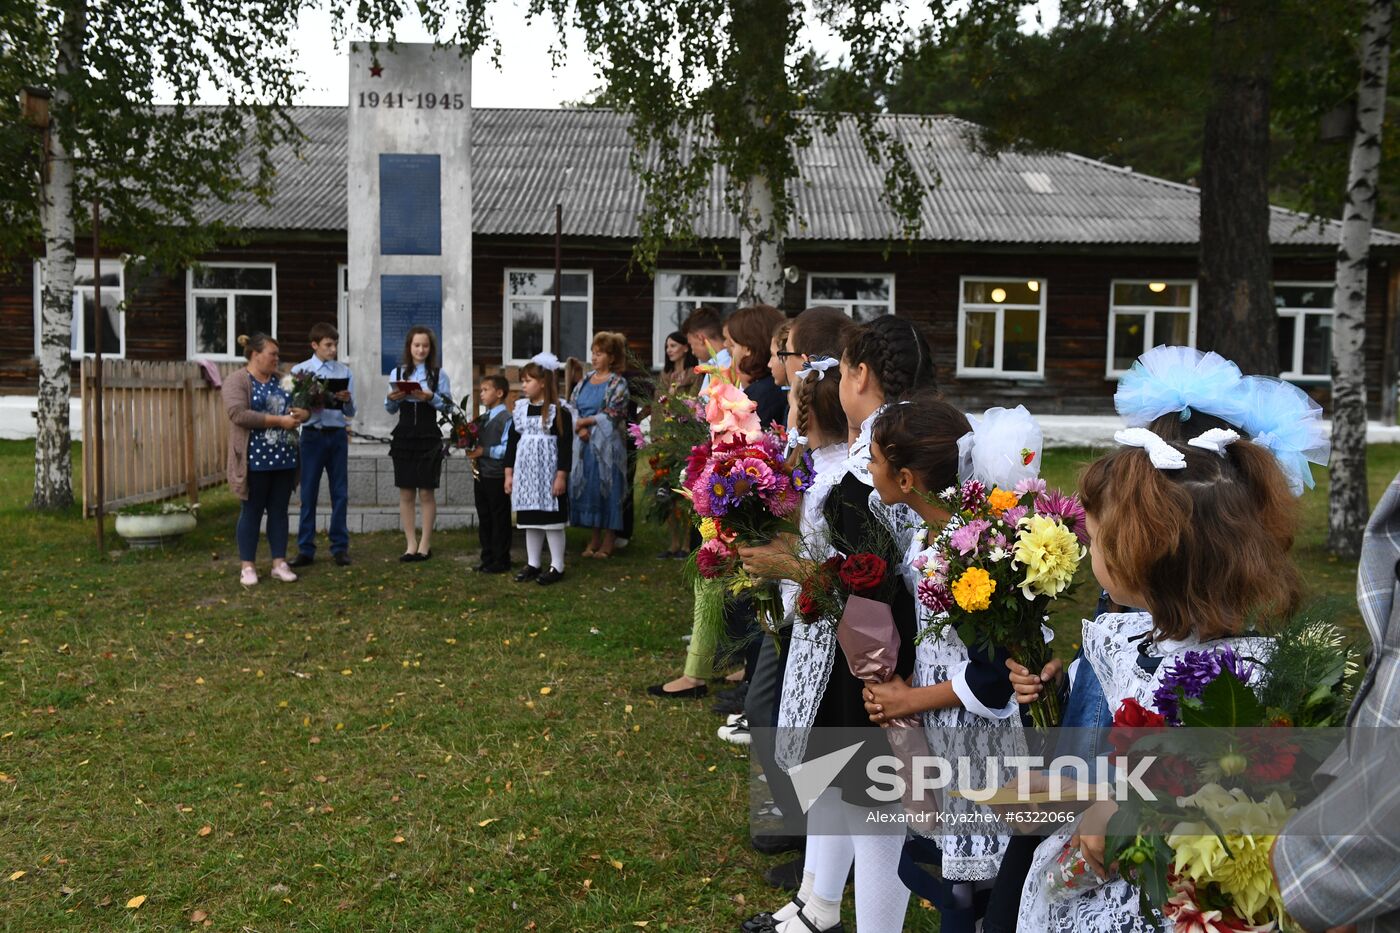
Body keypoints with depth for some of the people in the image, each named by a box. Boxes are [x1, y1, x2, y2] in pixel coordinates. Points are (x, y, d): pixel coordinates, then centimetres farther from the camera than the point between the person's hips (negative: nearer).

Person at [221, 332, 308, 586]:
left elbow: (302, 403, 19)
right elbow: (238, 413, -19)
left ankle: (279, 563, 15)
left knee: (279, 510, 9)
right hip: (255, 458, -5)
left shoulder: (281, 380, 14)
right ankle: (247, 566, 11)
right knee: (252, 511, 3)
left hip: (284, 458, 5)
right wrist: (278, 420, -20)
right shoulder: (237, 381, -6)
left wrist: (303, 413, -6)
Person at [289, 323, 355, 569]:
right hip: (313, 435, -2)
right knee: (308, 493, 3)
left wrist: (347, 400, -15)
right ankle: (305, 550, 11)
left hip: (337, 435, 2)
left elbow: (350, 412, 6)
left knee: (340, 493, 6)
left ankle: (340, 547, 15)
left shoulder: (345, 371, 5)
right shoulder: (300, 371, 0)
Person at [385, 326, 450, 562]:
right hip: (404, 436, 2)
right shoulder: (398, 372, 8)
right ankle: (410, 544, 12)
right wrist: (391, 398, -11)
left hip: (428, 437, -2)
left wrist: (430, 397, -19)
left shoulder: (438, 373, 2)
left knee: (426, 492, 1)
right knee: (406, 493, 4)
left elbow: (448, 405, -2)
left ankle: (425, 544, 10)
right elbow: (390, 409, 10)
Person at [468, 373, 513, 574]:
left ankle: (501, 560, 12)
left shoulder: (506, 418, -14)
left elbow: (507, 449, -21)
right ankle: (487, 557, 25)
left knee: (500, 519, 3)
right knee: (484, 518, 15)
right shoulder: (483, 417, 12)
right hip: (480, 474, 8)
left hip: (497, 476, -8)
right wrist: (471, 447, 0)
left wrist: (483, 451, -18)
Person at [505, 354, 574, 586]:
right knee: (529, 519, 11)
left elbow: (565, 445, -11)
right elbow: (512, 442, 11)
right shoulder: (520, 409, 9)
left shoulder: (559, 411, -9)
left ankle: (557, 566, 7)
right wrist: (509, 473, 8)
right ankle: (532, 564, 20)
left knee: (552, 520, -1)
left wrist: (561, 476, -15)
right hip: (525, 474, 6)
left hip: (549, 475, -6)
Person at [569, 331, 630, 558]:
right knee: (587, 487, 6)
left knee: (607, 487, -1)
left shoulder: (618, 383, -4)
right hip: (584, 444, 5)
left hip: (607, 445, -5)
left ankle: (608, 541, 6)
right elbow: (571, 406, 8)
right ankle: (594, 537, 15)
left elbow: (611, 415, -11)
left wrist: (584, 421, -8)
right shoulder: (585, 379, 13)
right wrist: (580, 428, -9)